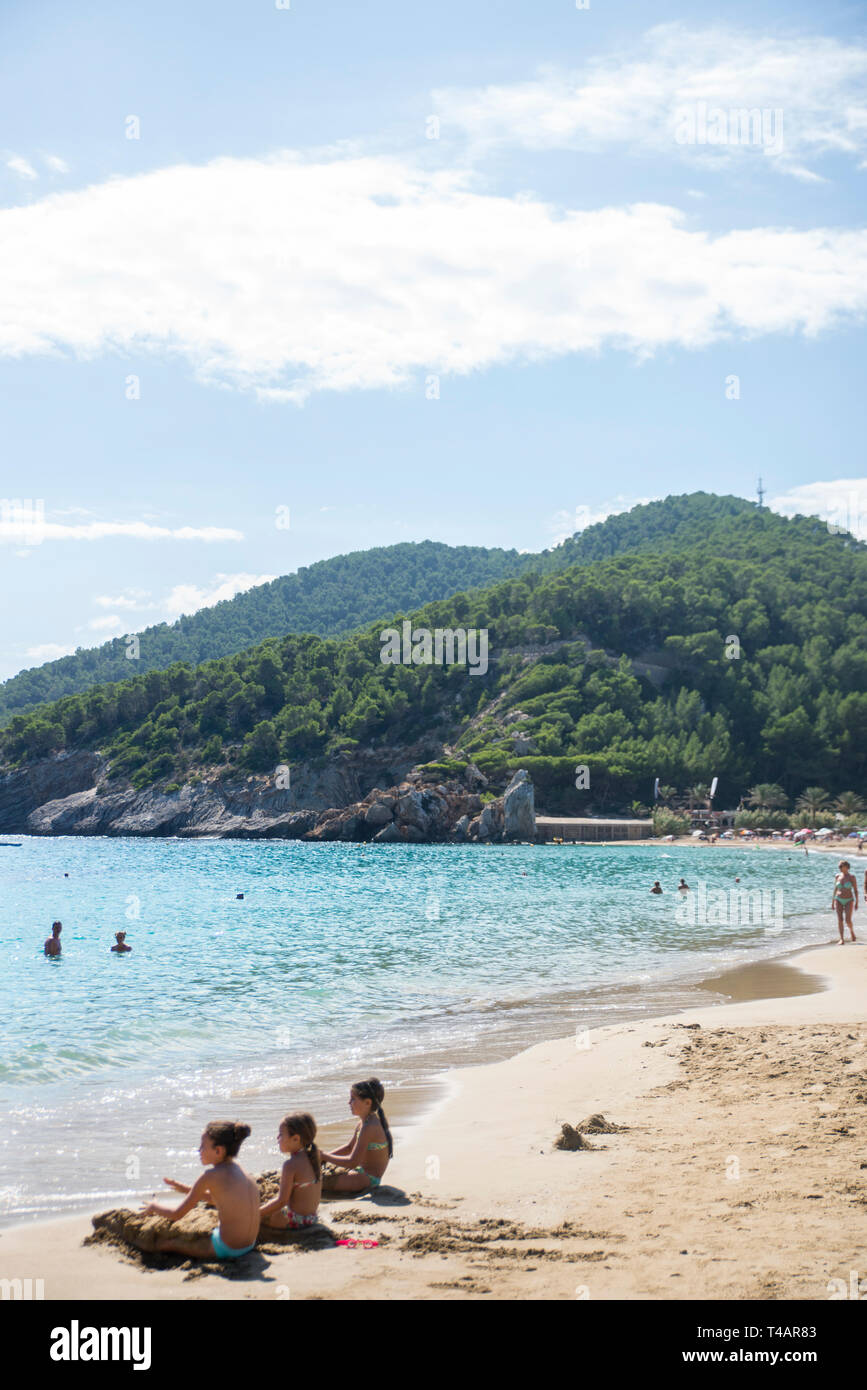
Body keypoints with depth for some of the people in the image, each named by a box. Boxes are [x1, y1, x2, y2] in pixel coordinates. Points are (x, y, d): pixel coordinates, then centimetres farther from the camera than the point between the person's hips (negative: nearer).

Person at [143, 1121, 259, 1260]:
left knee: (161, 1242, 6)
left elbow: (177, 1214, -10)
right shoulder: (238, 1169, 4)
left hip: (227, 1249, -8)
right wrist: (187, 1190, 22)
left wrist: (154, 1207, 8)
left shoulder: (211, 1176, -17)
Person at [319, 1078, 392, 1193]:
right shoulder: (362, 1123, 8)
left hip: (369, 1178, -10)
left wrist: (326, 1157, -15)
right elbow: (350, 1147, 22)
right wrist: (325, 1155, 8)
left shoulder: (369, 1127, -24)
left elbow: (352, 1162, -25)